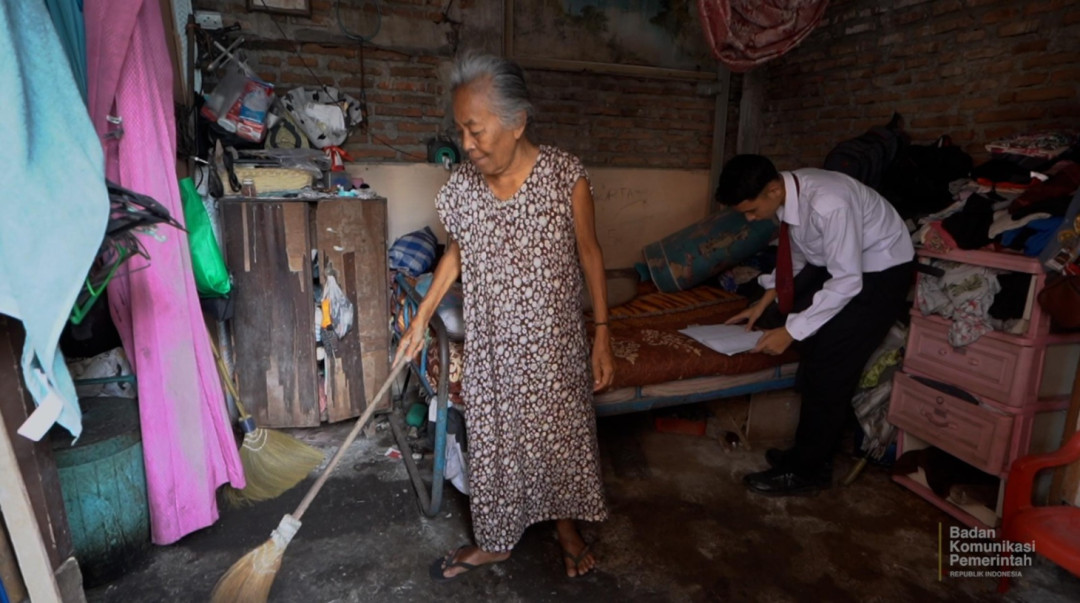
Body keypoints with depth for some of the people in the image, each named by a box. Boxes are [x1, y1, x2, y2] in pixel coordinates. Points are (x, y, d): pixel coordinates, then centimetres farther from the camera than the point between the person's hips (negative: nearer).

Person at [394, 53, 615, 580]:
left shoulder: (565, 175, -14)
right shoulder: (461, 186, -6)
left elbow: (589, 252, -6)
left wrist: (602, 334, -7)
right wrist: (420, 319, 9)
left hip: (554, 342, -2)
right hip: (491, 344, 3)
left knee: (560, 433, 14)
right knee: (492, 438, 15)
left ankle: (566, 527, 42)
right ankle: (494, 541, 40)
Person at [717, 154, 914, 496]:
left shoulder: (828, 204, -36)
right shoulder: (785, 194, -11)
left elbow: (847, 283, -32)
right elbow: (796, 253, 5)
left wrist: (791, 330, -31)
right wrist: (764, 303, -1)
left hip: (880, 270, -8)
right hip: (834, 261, 8)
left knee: (830, 364, -12)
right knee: (809, 346, 5)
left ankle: (808, 469, 3)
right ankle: (810, 451, 20)